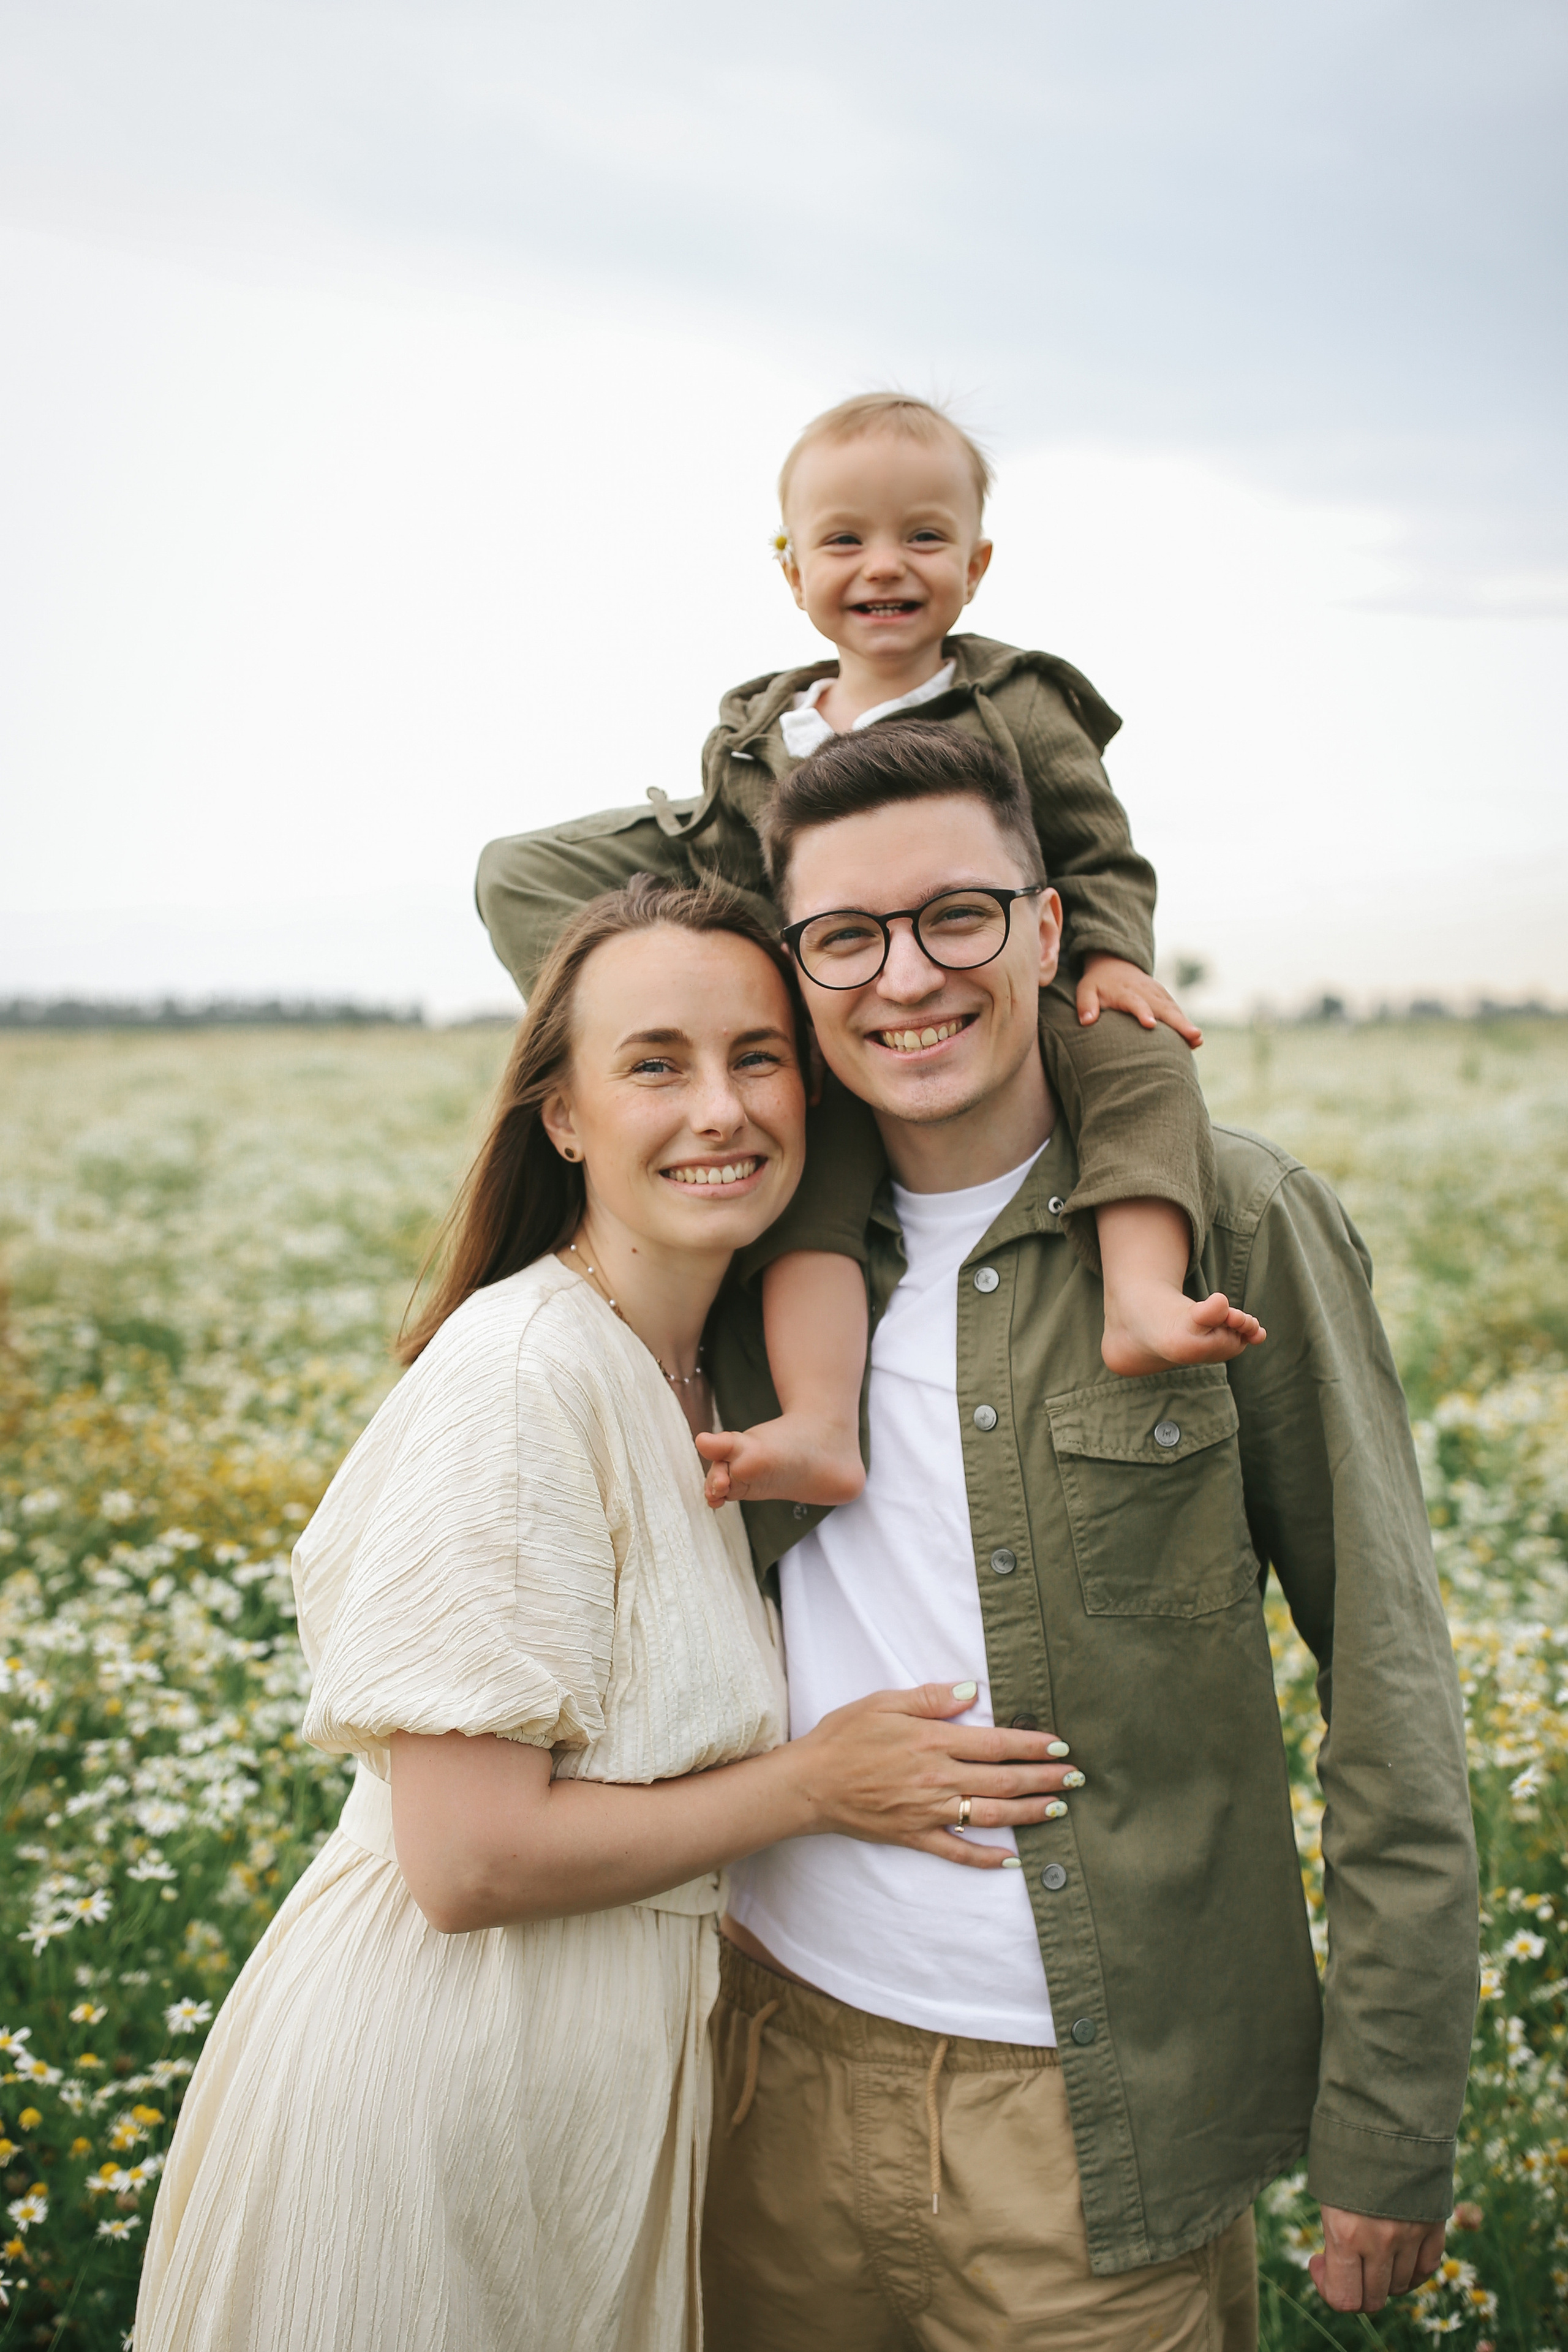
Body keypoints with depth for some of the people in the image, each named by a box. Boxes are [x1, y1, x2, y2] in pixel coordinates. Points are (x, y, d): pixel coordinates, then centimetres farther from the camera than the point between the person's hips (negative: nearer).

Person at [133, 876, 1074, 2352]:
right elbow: (470, 1859, -25)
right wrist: (817, 1780, -15)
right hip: (426, 2075, -8)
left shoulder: (691, 1370, 3)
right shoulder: (523, 1369, -23)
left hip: (618, 2052, 8)